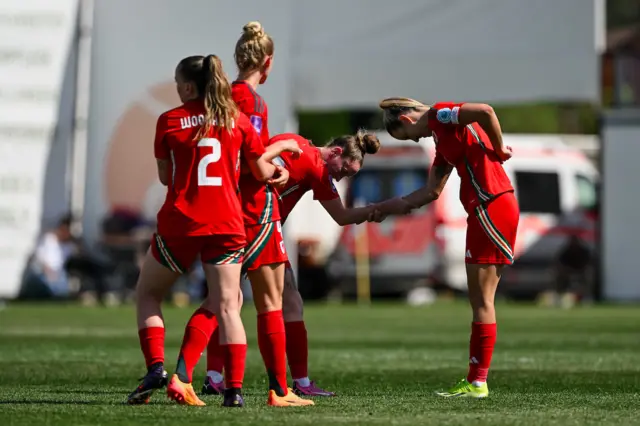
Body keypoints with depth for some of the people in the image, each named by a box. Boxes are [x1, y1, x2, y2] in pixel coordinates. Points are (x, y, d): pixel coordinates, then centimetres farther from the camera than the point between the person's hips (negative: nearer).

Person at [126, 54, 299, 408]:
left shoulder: (168, 121, 2)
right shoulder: (237, 120, 6)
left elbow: (164, 176, 10)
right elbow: (263, 172, 12)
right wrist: (278, 167, 33)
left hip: (179, 222, -1)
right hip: (226, 225, 1)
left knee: (147, 294, 16)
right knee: (226, 306, 1)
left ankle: (156, 369, 0)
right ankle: (234, 388, -9)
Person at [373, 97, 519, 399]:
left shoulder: (439, 115, -5)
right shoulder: (441, 137, 23)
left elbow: (485, 111, -23)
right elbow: (432, 191, 26)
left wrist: (498, 151, -11)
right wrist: (392, 206, 26)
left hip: (490, 208, -10)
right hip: (486, 209, 10)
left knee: (481, 299, -7)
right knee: (481, 299, 11)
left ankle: (478, 383, -5)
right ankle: (475, 380, 14)